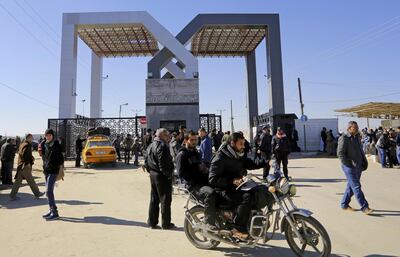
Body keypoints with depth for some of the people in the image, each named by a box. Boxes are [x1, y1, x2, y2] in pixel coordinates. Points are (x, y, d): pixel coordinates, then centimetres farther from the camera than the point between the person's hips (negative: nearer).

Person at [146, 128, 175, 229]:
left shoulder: (150, 146, 14)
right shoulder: (162, 146, -17)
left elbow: (147, 161, 17)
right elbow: (163, 163, -23)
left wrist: (151, 171, 18)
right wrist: (169, 174, -15)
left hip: (153, 174, 9)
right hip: (162, 176, -9)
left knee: (154, 200, 16)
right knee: (165, 200, 2)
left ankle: (152, 222, 23)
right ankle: (166, 223, 10)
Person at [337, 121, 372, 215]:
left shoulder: (357, 137, 13)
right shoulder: (344, 138, -13)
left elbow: (361, 151, 23)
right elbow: (340, 153, -18)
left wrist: (364, 162, 12)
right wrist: (349, 165, -16)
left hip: (358, 167, 9)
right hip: (349, 167, -8)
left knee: (351, 186, 14)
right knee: (356, 187, -5)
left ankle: (344, 204, 25)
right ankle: (364, 207, 0)